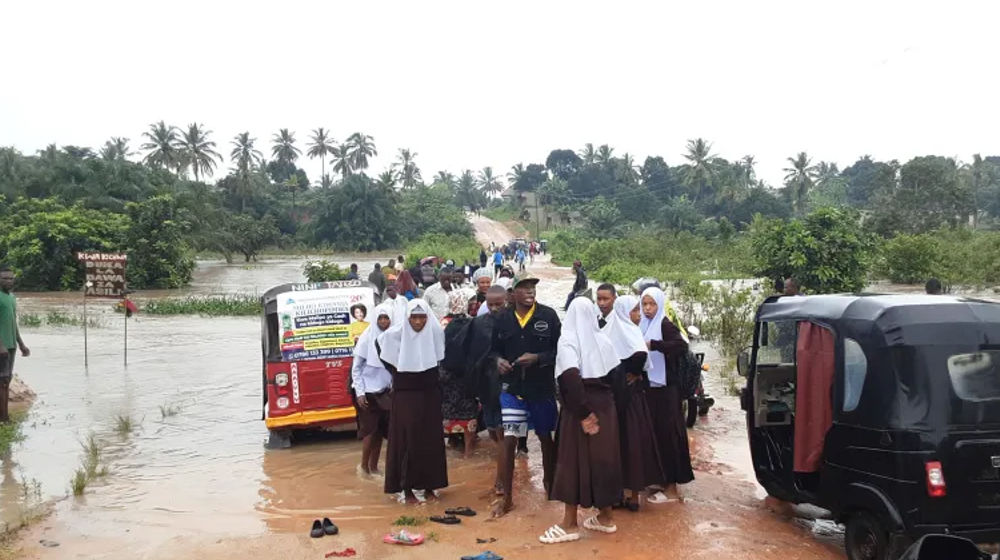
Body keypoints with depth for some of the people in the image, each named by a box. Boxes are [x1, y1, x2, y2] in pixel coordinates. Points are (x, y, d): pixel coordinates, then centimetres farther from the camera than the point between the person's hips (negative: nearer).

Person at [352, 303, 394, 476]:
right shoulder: (367, 337, -10)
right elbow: (356, 367, -6)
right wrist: (359, 393, -10)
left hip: (385, 391, 3)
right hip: (369, 390, -3)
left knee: (381, 430, 7)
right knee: (370, 429, 0)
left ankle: (373, 466, 20)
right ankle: (364, 465, 15)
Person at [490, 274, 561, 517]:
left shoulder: (548, 315, -5)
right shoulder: (503, 319, 0)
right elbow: (495, 349, 12)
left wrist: (538, 358, -18)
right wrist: (499, 361, -9)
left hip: (543, 388, 0)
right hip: (512, 388, 0)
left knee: (546, 438, 15)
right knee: (508, 439, -6)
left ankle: (549, 483, 39)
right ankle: (506, 497, 5)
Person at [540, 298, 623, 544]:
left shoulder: (568, 340, -11)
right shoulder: (603, 339, 4)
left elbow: (571, 377, -23)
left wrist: (582, 413, -19)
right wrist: (604, 397, 7)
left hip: (581, 408, -5)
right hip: (605, 404, 5)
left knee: (575, 459, 2)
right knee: (603, 457, 13)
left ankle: (569, 524, 7)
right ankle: (605, 517, 23)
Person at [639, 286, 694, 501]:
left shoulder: (665, 324, -10)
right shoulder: (644, 326, 11)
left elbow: (682, 346, -26)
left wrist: (653, 345, -31)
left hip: (665, 387, -7)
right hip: (650, 386, 7)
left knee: (667, 433, -4)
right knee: (654, 433, 11)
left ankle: (672, 487, 1)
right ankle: (659, 477, 22)